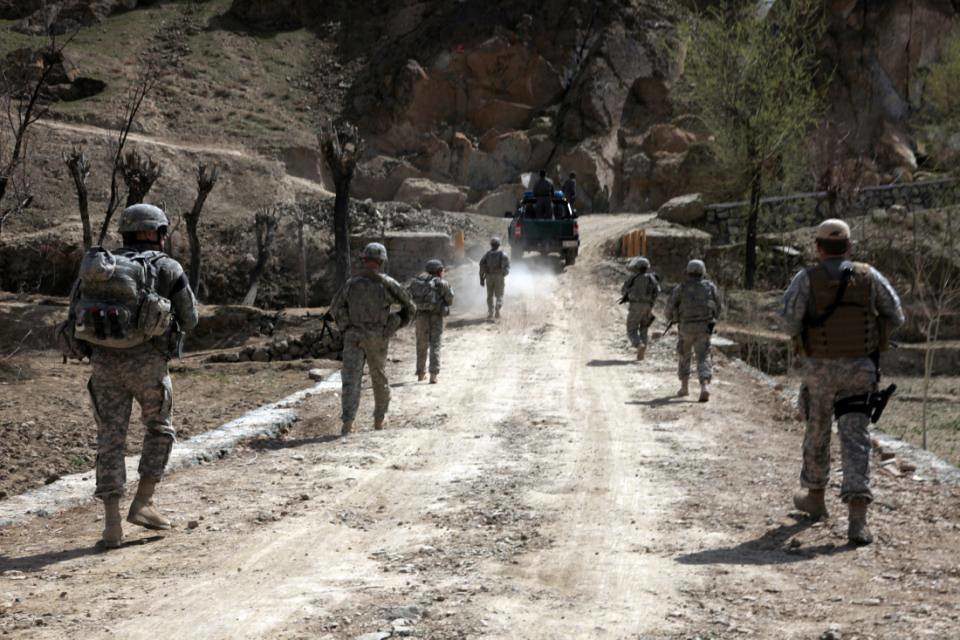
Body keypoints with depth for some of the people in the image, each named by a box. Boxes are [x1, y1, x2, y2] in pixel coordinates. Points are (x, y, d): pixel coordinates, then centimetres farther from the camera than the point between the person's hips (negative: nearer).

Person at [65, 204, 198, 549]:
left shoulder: (99, 264, 15)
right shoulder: (168, 268, 3)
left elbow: (76, 319, 15)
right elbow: (188, 321, 9)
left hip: (103, 360, 3)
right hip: (146, 361, -3)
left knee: (110, 439, 7)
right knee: (159, 430, 18)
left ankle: (112, 524, 2)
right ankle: (142, 504, 11)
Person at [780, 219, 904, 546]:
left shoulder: (806, 279, -5)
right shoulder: (869, 276, 0)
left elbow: (789, 321, -15)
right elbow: (896, 317, 6)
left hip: (820, 370, 0)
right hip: (860, 370, 1)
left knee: (817, 432, 20)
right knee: (855, 437, -4)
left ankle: (815, 497, 38)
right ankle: (857, 518, -16)